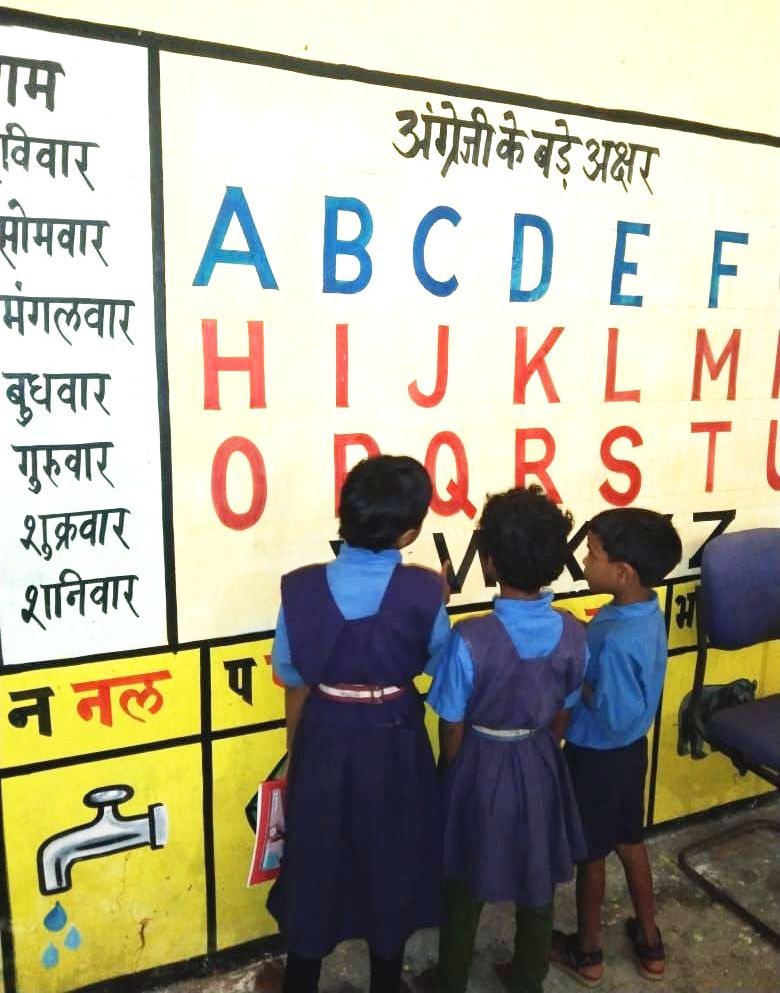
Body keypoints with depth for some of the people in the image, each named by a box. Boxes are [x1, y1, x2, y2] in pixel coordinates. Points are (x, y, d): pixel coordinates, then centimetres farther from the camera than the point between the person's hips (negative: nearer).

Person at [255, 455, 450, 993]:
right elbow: (440, 668, -5)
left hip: (324, 741, 1)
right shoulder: (422, 590, -21)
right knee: (391, 858, 22)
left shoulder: (302, 587, -17)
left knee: (315, 857, 22)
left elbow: (295, 684, -6)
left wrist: (297, 753, 10)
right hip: (395, 746, 0)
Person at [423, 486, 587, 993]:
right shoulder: (572, 633, -15)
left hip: (482, 765, -3)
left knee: (466, 884, 19)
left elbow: (452, 728, -16)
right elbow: (562, 714, -1)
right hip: (541, 765, 4)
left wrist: (453, 772, 4)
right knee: (538, 880, 24)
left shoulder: (470, 638, -28)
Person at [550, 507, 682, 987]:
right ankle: (650, 940, 44)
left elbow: (615, 717, -29)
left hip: (598, 757, -8)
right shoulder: (648, 612, -7)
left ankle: (587, 952, 37)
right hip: (632, 749, 8)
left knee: (591, 854, 14)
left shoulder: (617, 639, -34)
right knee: (630, 841, 25)